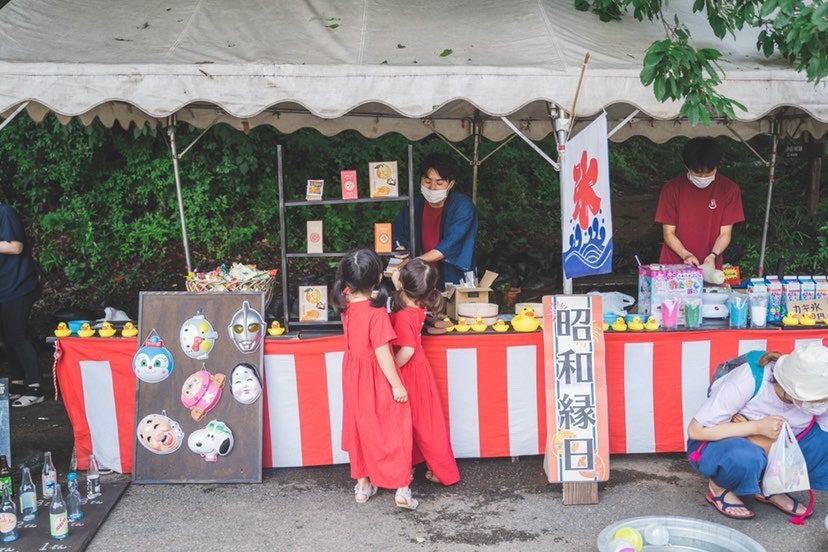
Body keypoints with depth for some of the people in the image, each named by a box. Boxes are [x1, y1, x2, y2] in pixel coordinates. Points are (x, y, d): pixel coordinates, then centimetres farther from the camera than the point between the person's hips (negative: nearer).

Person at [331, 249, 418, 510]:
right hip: (376, 381, -6)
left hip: (354, 377, 6)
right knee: (392, 430, 6)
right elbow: (383, 354, -24)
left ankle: (362, 485, 29)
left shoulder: (346, 303, -8)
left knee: (359, 429, 18)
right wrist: (397, 385, -17)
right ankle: (402, 489, 10)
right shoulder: (377, 313, -26)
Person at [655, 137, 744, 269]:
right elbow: (668, 233, -1)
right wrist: (685, 255, -18)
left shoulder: (729, 189, 0)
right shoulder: (672, 189, -3)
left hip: (710, 267, 1)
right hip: (673, 266, 0)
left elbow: (725, 233, 1)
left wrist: (713, 256, -17)